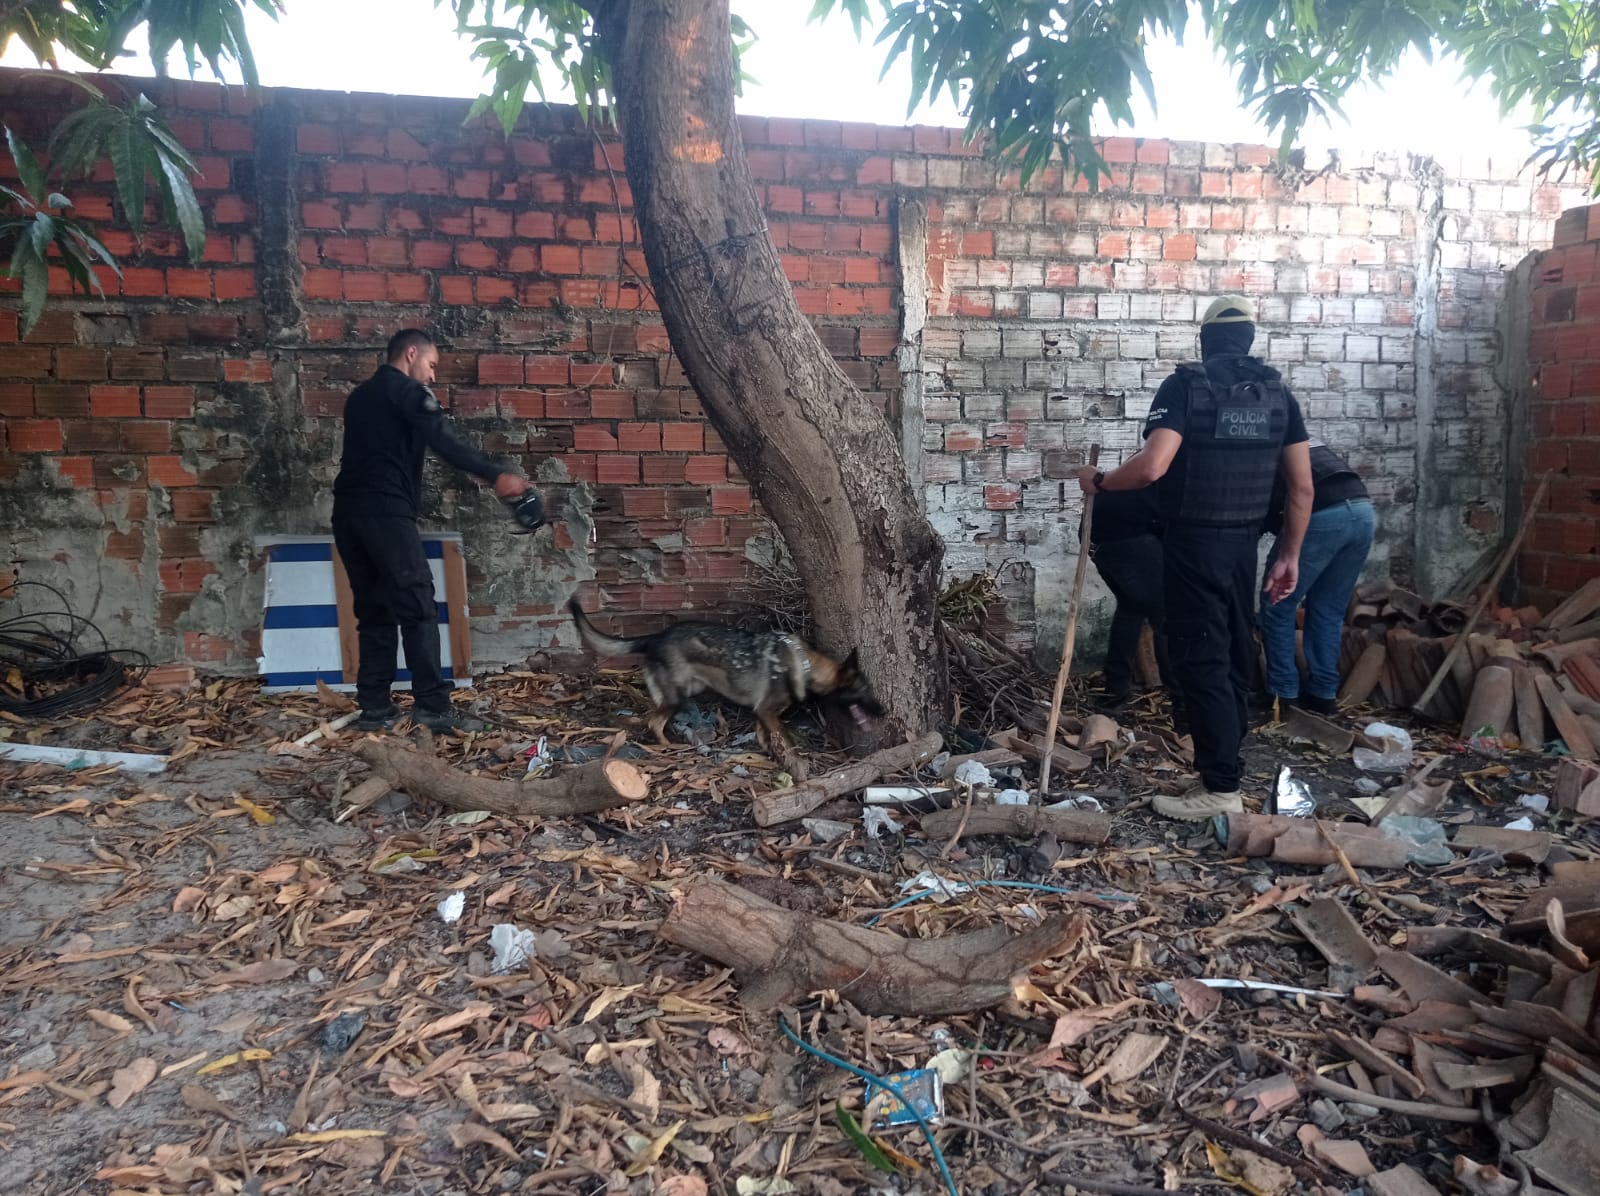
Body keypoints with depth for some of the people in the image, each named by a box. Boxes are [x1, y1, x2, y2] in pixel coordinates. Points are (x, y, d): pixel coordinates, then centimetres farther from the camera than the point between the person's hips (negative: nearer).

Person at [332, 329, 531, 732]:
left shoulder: (360, 396, 26)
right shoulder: (409, 392, -1)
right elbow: (445, 442, -15)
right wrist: (497, 476, -20)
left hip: (348, 510, 8)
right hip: (386, 511, -8)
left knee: (373, 610, 10)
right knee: (417, 609, -8)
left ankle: (374, 707, 8)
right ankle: (433, 706, -12)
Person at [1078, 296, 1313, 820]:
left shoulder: (1185, 386, -9)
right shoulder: (1277, 392, 7)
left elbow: (1152, 466, -22)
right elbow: (1302, 487, 6)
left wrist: (1099, 481, -4)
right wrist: (1290, 555, 14)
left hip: (1194, 542, -6)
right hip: (1244, 542, 6)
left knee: (1201, 661, -2)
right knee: (1235, 655, 16)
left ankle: (1221, 787, 0)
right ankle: (1225, 760, 28)